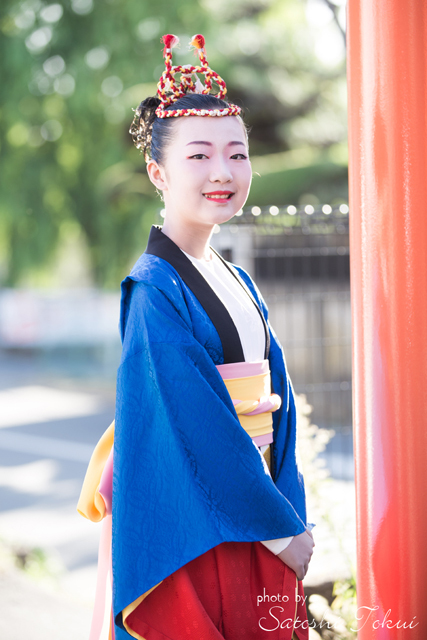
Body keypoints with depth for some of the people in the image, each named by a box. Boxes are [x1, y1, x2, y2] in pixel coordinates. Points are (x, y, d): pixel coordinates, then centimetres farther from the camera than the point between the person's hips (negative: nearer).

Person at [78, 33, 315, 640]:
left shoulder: (238, 283, 11)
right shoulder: (155, 289, -14)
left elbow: (278, 407, 11)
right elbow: (194, 422, -19)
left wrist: (291, 515, 2)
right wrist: (279, 524, -15)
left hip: (257, 512, 8)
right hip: (195, 531, -8)